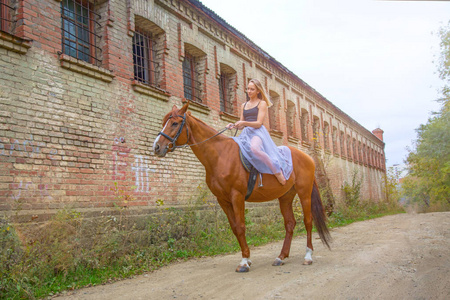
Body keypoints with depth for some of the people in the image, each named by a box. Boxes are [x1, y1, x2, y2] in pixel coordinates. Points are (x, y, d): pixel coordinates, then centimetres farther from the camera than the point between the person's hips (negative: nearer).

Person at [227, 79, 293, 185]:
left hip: (258, 132, -7)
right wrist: (233, 125, -2)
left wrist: (244, 123, -22)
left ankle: (278, 171, -26)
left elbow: (259, 123, -7)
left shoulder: (262, 103, 4)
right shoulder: (244, 105, 22)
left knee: (254, 148, -40)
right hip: (246, 134, 7)